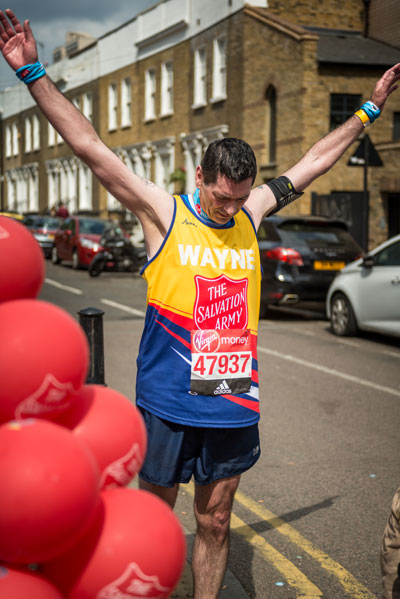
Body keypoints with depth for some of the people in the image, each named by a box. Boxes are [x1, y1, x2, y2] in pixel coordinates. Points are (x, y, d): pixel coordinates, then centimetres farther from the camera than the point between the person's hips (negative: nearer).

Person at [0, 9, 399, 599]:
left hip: (234, 402, 4)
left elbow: (314, 160, 19)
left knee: (214, 523, 14)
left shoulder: (250, 213, 8)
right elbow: (90, 146, -10)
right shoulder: (163, 213, -5)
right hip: (169, 401, -4)